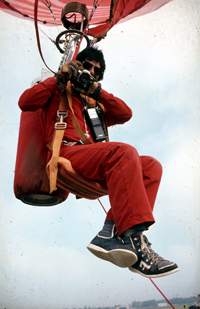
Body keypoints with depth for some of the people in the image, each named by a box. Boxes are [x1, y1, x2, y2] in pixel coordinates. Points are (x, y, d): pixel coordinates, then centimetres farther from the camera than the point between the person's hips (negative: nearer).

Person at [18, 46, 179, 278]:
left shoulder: (95, 104, 37)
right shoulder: (59, 91, 25)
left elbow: (125, 114, 18)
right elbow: (25, 102, 6)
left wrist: (96, 90, 12)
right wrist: (59, 78, 9)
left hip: (93, 163, 6)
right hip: (65, 152, -6)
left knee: (151, 166, -15)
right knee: (123, 151, -33)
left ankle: (112, 233, -35)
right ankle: (133, 239, -43)